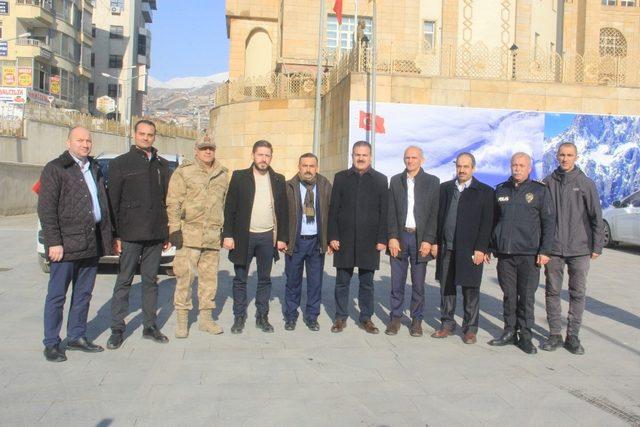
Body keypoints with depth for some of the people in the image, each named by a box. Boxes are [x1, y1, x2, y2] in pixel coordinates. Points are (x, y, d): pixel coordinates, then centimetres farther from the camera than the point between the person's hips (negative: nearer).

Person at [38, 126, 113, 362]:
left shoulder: (94, 169, 17)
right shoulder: (54, 169, -4)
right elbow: (46, 209, -10)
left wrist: (106, 237, 14)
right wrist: (54, 242, -16)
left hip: (92, 243, 7)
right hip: (66, 244, -6)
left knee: (83, 294, 13)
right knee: (57, 296, 2)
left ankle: (77, 337, 24)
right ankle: (51, 344, 11)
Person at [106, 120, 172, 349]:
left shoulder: (162, 165, 13)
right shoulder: (120, 163, 2)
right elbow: (113, 202, -2)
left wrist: (167, 234, 9)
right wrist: (115, 235, -9)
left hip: (155, 235, 4)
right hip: (130, 234, -3)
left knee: (151, 280, 10)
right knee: (124, 281, 2)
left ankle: (150, 326, 19)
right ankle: (117, 328, 11)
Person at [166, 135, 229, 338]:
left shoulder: (223, 175, 15)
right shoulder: (183, 171, 0)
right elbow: (173, 202, -4)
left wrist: (226, 230, 17)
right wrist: (174, 229, -11)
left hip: (213, 235, 5)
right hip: (189, 233, -4)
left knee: (210, 277, 11)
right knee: (185, 276, -4)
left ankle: (206, 317, 22)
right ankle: (181, 319, 7)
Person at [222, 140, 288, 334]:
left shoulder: (278, 180, 7)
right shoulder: (239, 177, 0)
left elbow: (283, 210, 8)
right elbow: (230, 208, -2)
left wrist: (282, 237, 2)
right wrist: (228, 235, -9)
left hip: (268, 237, 2)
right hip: (244, 236, -2)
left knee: (265, 279, 10)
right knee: (240, 279, 6)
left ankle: (262, 317, 20)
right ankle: (239, 317, 17)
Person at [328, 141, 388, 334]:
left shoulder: (380, 180, 5)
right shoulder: (341, 178, 6)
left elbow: (384, 212, 3)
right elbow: (333, 209, 4)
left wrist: (382, 239, -4)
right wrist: (333, 236, -3)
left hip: (369, 241, 0)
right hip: (344, 240, 1)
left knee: (367, 282, 8)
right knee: (342, 281, 7)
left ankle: (366, 318, 20)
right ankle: (341, 318, 18)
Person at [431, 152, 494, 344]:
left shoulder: (484, 191, 0)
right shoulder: (445, 188, 10)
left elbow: (486, 223, -4)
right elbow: (439, 216, 11)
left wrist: (481, 249, -11)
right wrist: (436, 242, 5)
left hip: (470, 249, -3)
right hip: (446, 248, 3)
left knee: (470, 291, 4)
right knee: (446, 288, 10)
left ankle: (470, 329, 16)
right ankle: (447, 324, 22)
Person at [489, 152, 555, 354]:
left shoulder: (540, 190, 2)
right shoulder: (501, 190, 11)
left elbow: (549, 222, 0)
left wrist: (545, 250, -7)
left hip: (529, 254, -3)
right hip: (504, 254, 3)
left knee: (527, 296, 3)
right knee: (509, 295, 9)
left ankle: (525, 335, 14)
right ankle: (510, 332, 20)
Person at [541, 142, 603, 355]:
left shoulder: (585, 183, 0)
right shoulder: (548, 183, 3)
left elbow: (596, 217, 2)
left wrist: (597, 247, -1)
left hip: (580, 249, -1)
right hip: (553, 249, 1)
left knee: (578, 293, 5)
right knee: (553, 292, 6)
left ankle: (573, 336, 16)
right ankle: (555, 335, 17)